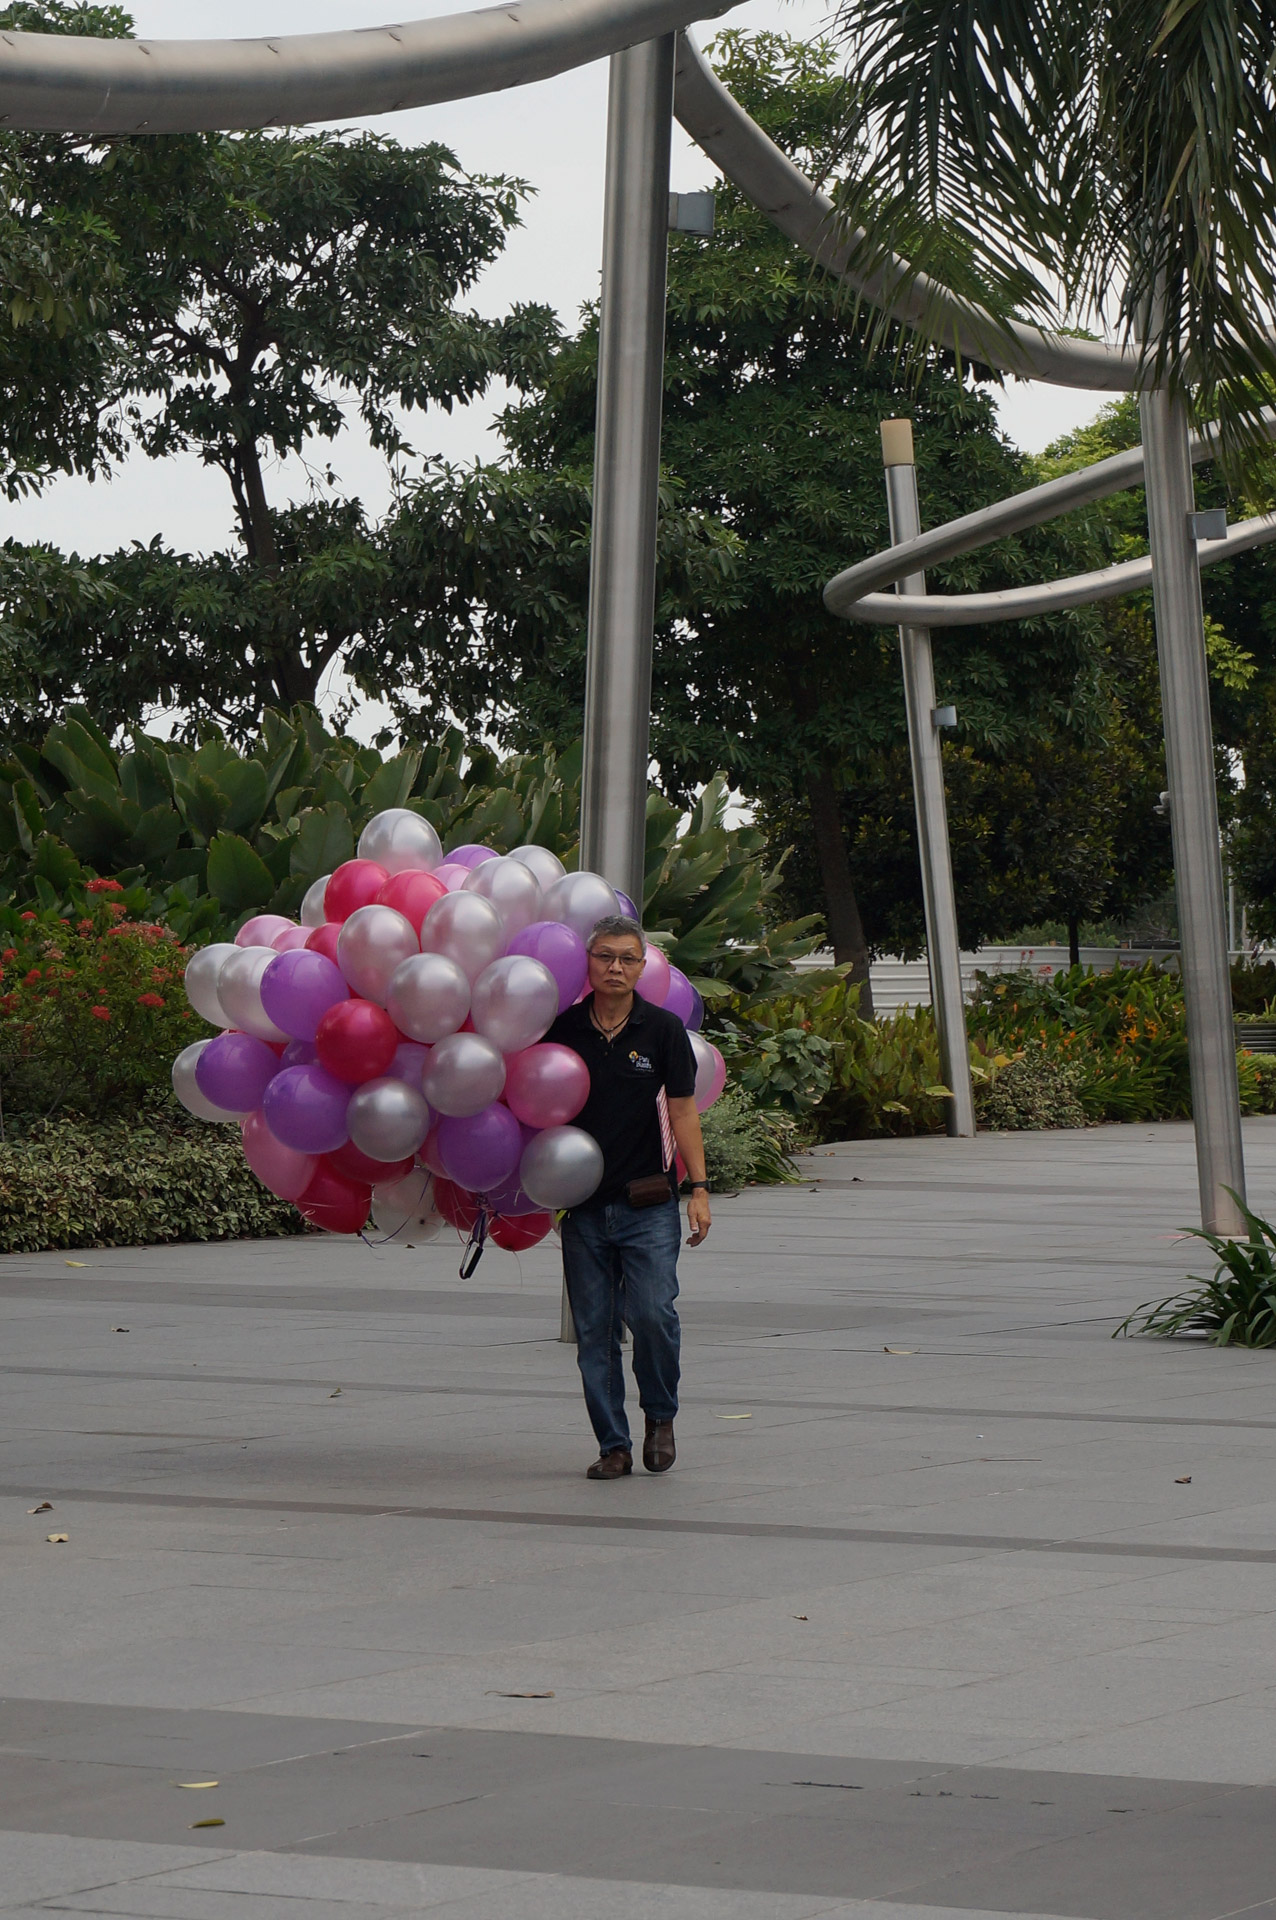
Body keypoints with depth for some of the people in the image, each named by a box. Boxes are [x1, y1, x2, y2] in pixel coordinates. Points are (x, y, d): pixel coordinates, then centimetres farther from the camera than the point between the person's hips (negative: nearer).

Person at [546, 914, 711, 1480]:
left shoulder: (663, 1029, 0)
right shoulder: (562, 1029, 4)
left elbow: (682, 1109, 0)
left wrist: (698, 1187, -6)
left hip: (647, 1205, -2)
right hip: (582, 1204, 2)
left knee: (652, 1314, -13)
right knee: (594, 1331, 2)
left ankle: (660, 1417, 12)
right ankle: (613, 1446, 10)